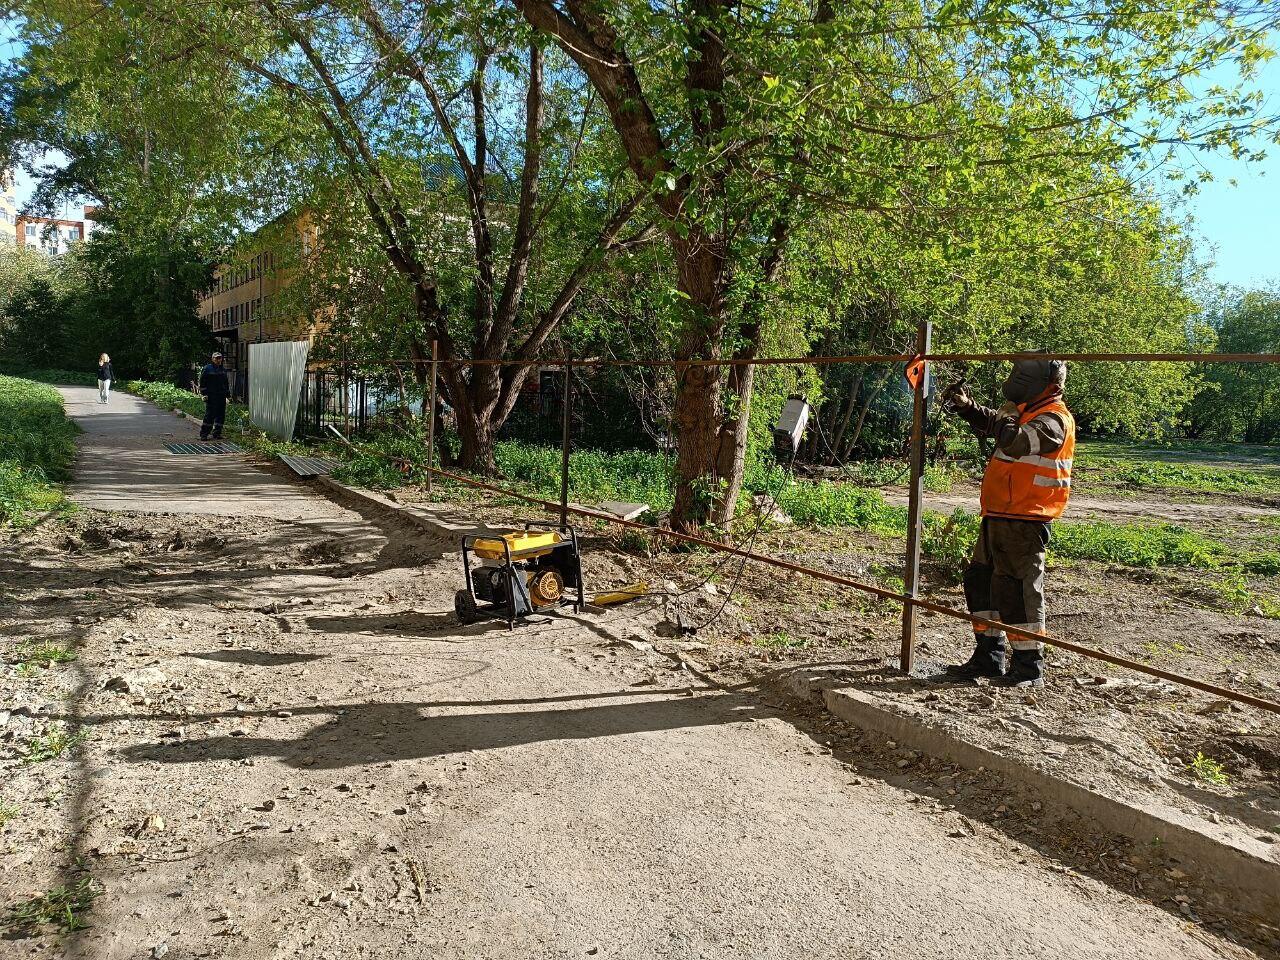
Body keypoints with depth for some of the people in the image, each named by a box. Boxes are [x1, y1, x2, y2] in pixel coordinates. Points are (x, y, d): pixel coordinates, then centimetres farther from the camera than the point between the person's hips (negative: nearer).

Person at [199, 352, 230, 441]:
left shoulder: (223, 370, 18)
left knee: (221, 415, 5)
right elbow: (202, 382, -4)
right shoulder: (207, 369, -1)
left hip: (221, 396, 6)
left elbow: (226, 383, 26)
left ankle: (217, 433, 13)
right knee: (209, 415, -9)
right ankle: (204, 434, -3)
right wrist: (204, 394, -10)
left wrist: (228, 394, 19)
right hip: (211, 396, -6)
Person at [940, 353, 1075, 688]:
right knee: (979, 581, 14)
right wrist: (966, 405, 14)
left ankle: (1029, 667, 5)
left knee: (1016, 590, -6)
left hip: (1023, 521, -10)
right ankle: (988, 657, 25)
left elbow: (1017, 443, -31)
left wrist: (1006, 415, -14)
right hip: (999, 517, 10)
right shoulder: (1030, 412, 17)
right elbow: (990, 424, 31)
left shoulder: (1053, 419, -13)